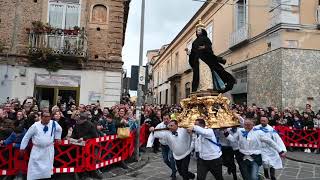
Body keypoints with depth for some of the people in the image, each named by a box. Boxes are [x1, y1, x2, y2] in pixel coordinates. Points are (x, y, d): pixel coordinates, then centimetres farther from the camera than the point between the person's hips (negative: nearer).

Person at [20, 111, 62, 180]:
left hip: (49, 149, 1)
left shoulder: (53, 124, -7)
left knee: (47, 168, 8)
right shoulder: (35, 126, -10)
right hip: (37, 150, -1)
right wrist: (22, 148, 4)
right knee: (34, 168, 1)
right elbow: (26, 136, -1)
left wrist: (57, 138, 18)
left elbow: (59, 129, 16)